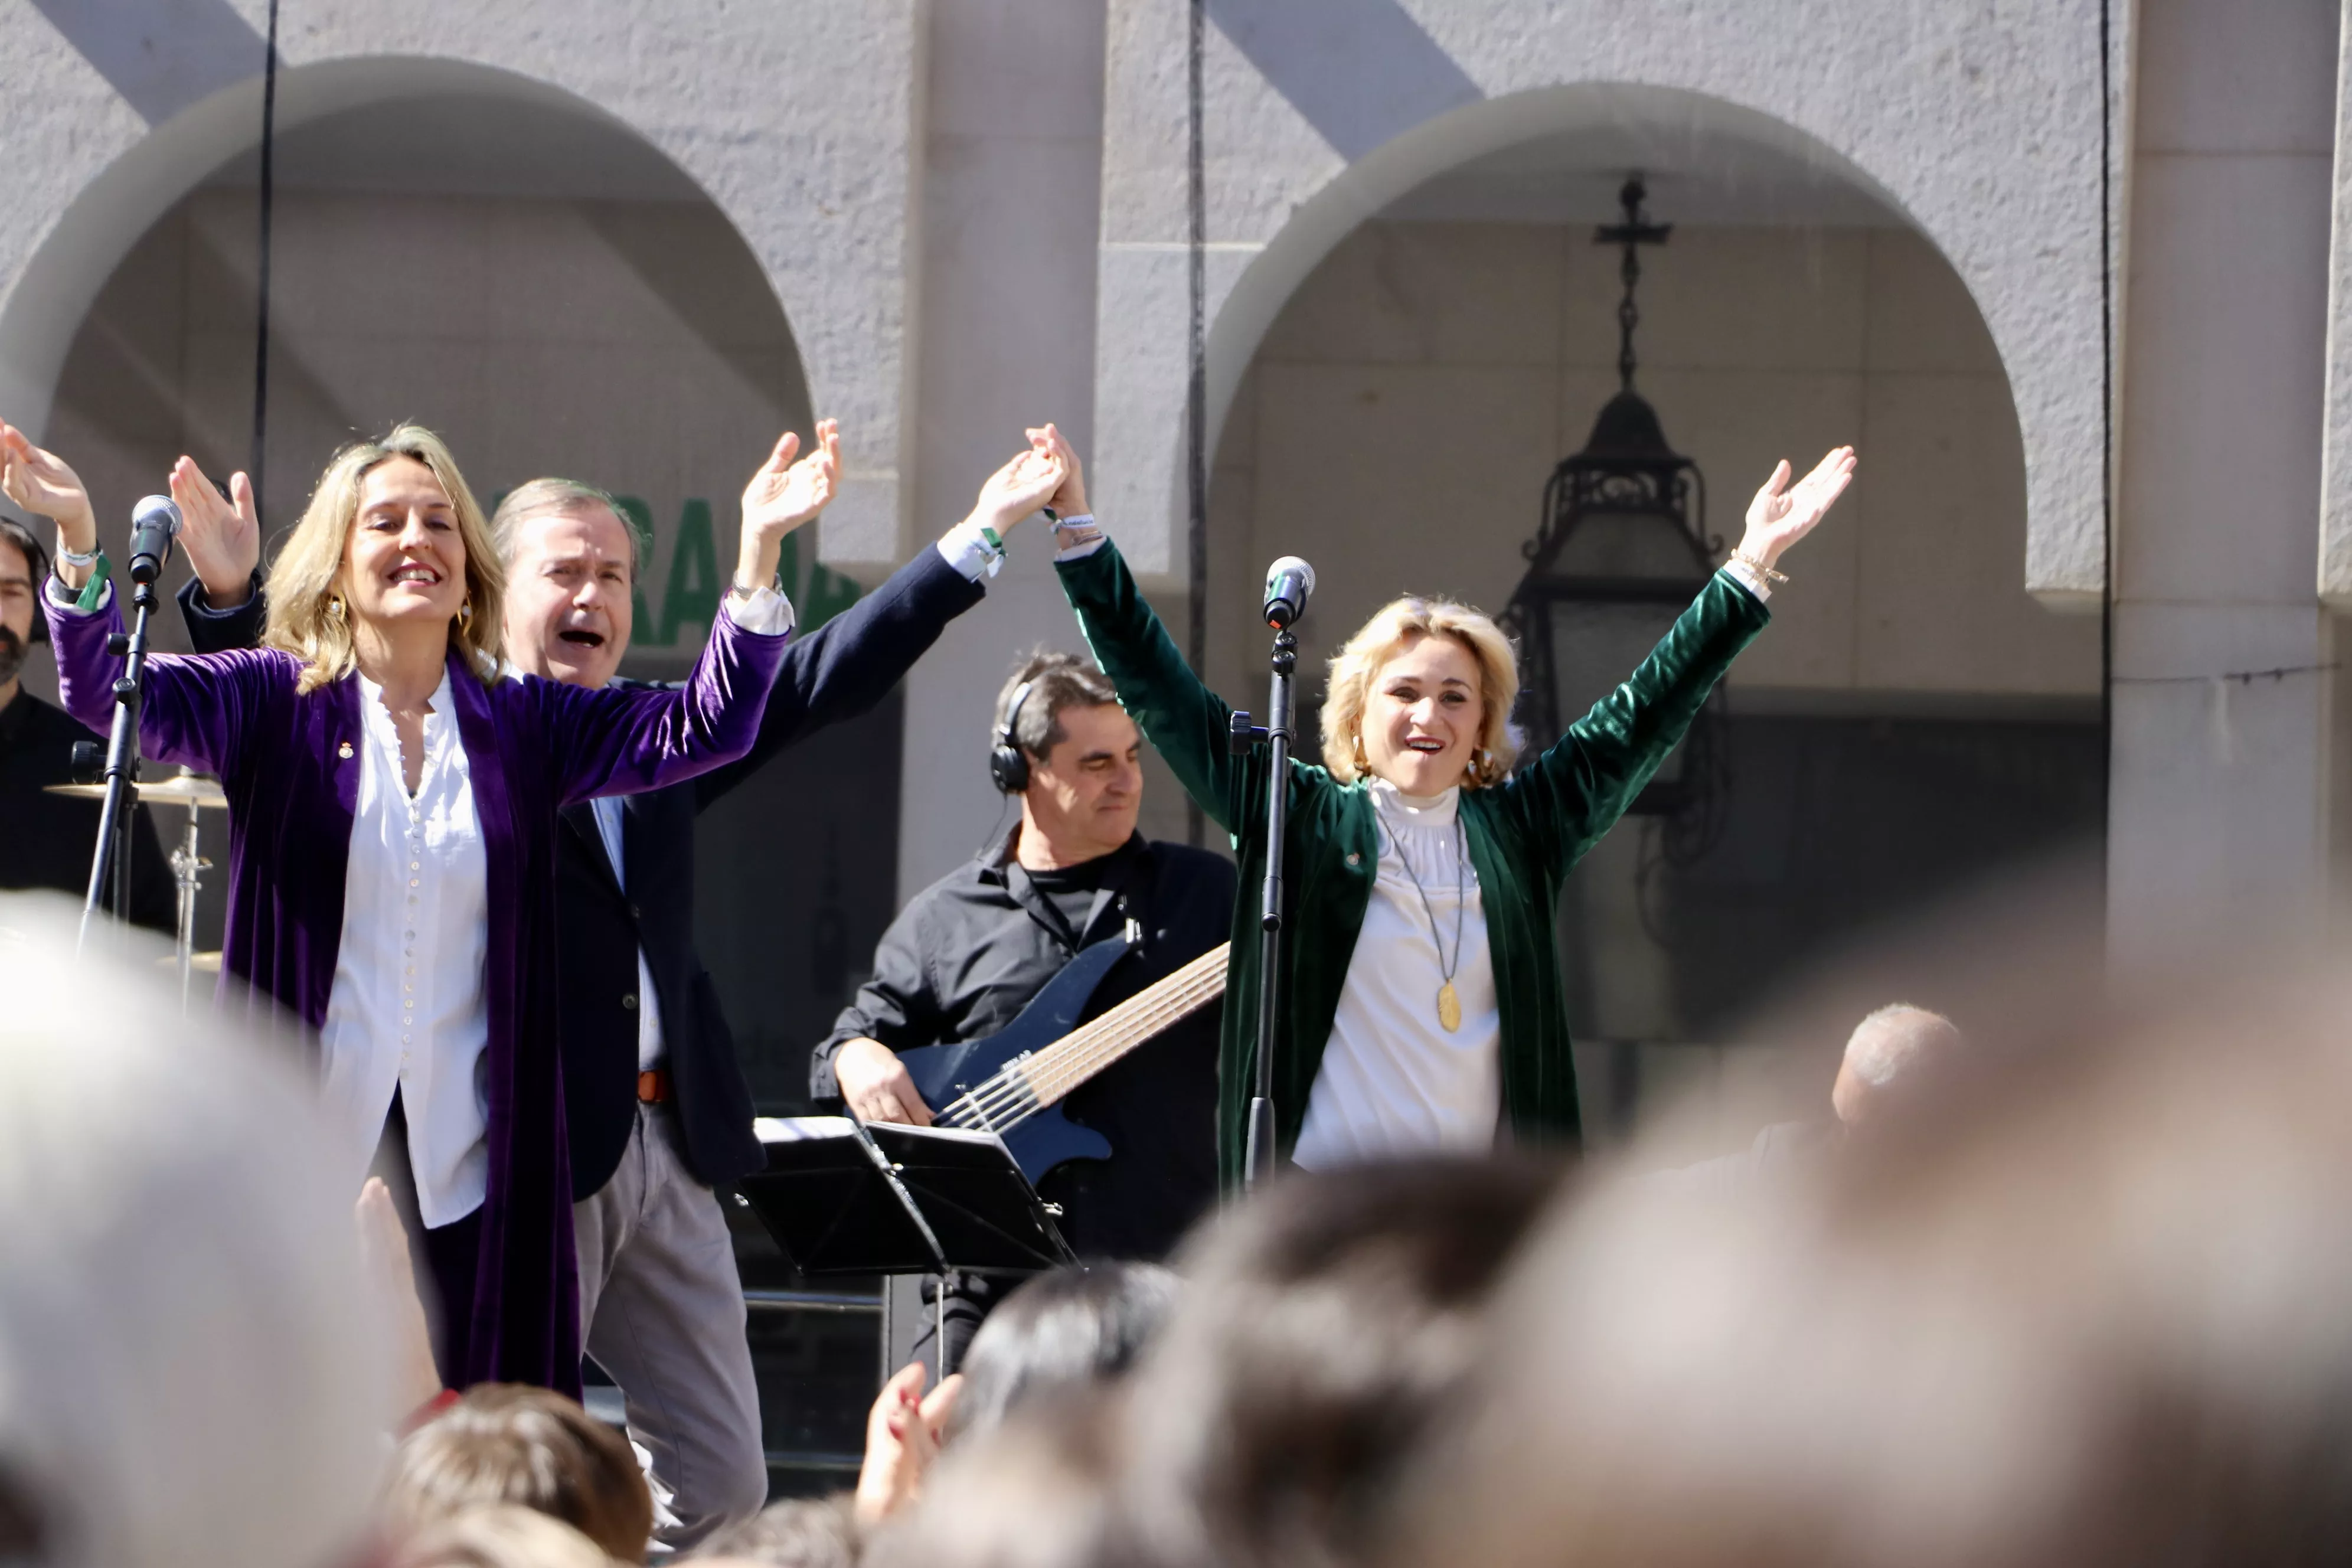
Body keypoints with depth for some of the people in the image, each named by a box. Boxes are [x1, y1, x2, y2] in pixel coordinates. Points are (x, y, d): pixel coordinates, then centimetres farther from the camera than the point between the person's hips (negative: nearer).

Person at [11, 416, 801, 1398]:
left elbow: (705, 727, 3)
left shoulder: (525, 726, 10)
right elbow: (105, 692, -8)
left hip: (468, 1170, 2)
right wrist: (78, 540, -26)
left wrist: (758, 552, -9)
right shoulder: (279, 706, 4)